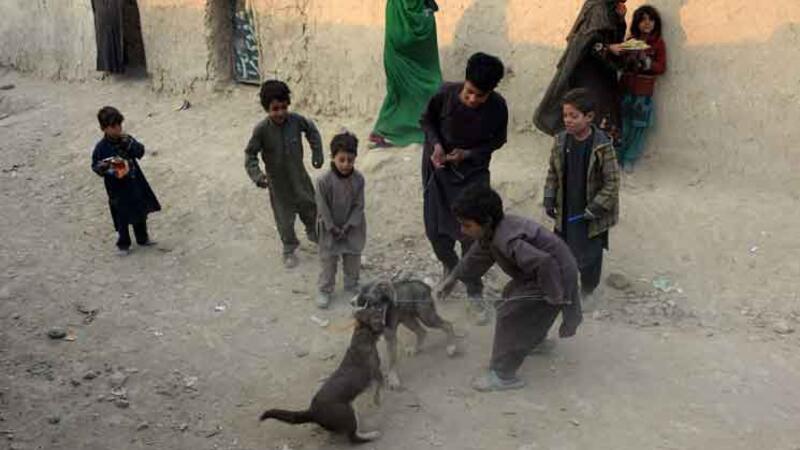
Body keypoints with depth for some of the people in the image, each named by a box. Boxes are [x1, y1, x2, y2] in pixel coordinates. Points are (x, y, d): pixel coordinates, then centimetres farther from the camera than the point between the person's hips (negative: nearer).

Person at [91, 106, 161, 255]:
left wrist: (129, 143, -24)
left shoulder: (127, 139, -2)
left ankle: (143, 238, 36)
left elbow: (140, 152, -9)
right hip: (117, 188, -4)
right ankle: (123, 244, 24)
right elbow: (95, 166, -6)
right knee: (122, 218, 6)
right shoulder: (101, 148, -13)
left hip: (135, 183, 4)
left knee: (141, 212, 17)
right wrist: (103, 167, -27)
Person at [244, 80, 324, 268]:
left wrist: (317, 153, 3)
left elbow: (311, 130, 4)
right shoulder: (261, 130, -25)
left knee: (310, 207, 23)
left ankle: (312, 232, 54)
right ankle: (289, 249, 36)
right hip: (278, 182, -3)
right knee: (284, 217, 11)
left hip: (299, 175, 3)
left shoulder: (296, 120, -17)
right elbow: (250, 154, -15)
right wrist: (257, 175, -28)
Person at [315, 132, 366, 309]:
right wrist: (334, 228, -14)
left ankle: (352, 286, 38)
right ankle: (325, 291, 24)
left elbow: (358, 205, -8)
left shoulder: (358, 179, -14)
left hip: (352, 229, 3)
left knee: (353, 259, 18)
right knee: (328, 261, 10)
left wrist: (348, 226, -13)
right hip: (330, 230, -3)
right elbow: (323, 208, -16)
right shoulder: (324, 181, -23)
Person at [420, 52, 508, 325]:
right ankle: (451, 268, 37)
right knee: (435, 229, 6)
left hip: (473, 172, -1)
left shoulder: (497, 107, -21)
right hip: (439, 169, 1)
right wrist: (436, 144, -19)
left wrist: (468, 153, -18)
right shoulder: (446, 94, -21)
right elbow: (427, 119, -2)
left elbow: (498, 140, -4)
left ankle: (475, 294, 11)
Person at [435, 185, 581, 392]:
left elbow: (544, 263, -41)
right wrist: (452, 279, 21)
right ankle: (535, 340, 49)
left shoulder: (506, 240, -34)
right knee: (511, 295, 26)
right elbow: (477, 256, 16)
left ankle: (502, 376, -3)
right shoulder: (491, 232, -3)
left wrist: (555, 297, -30)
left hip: (555, 276, -10)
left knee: (510, 314, -11)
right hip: (538, 274, 10)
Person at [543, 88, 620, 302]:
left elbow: (611, 183, -17)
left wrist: (595, 208, -19)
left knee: (589, 255, 12)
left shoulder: (602, 146, -21)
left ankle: (587, 289, 36)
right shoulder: (561, 141, -6)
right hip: (566, 211, 4)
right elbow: (553, 172, 7)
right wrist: (549, 199, 0)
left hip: (591, 215, -4)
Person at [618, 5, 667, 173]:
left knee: (638, 127, 2)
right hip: (625, 90, 2)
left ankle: (629, 159, 14)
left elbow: (662, 68, -5)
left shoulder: (658, 43, -1)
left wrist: (646, 61, -20)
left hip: (644, 93, -2)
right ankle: (616, 156, 15)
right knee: (621, 125, 2)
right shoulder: (630, 40, 6)